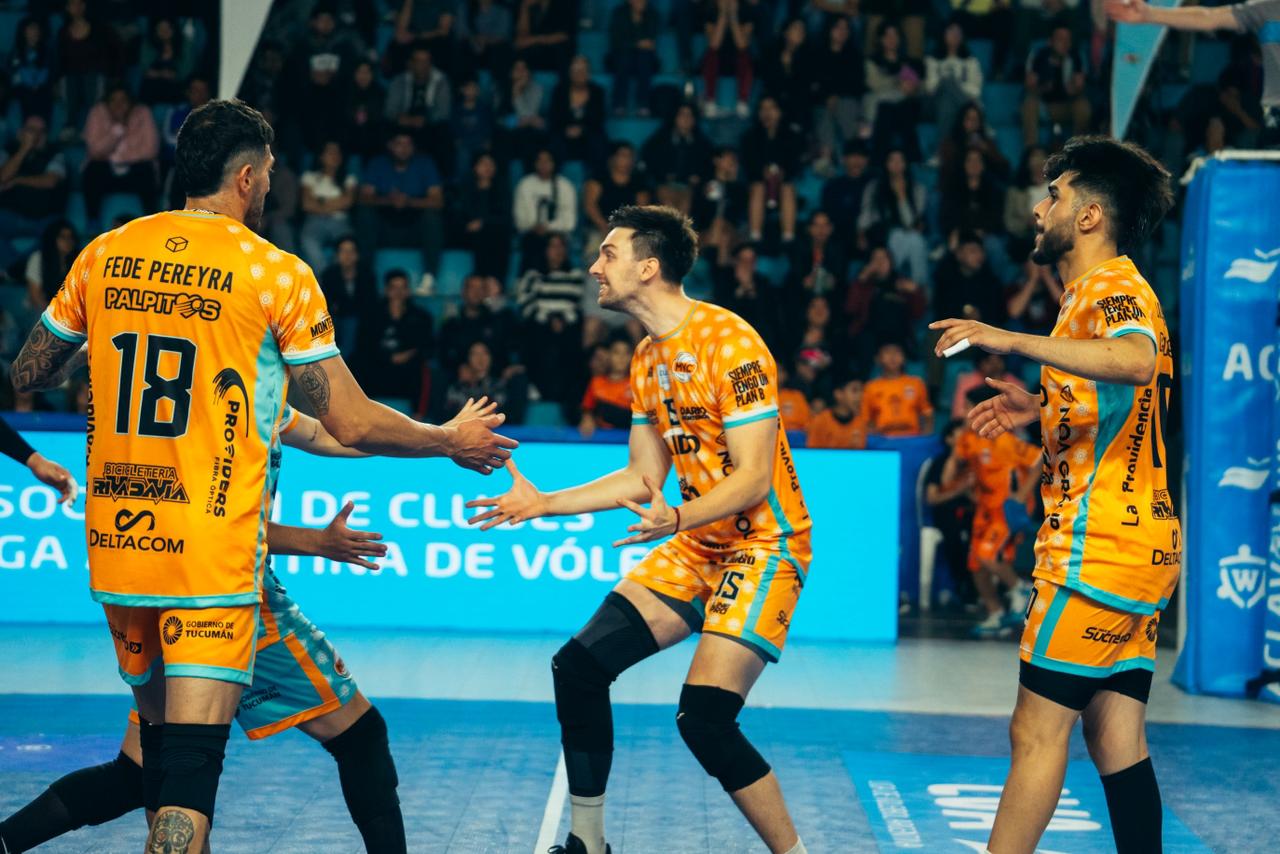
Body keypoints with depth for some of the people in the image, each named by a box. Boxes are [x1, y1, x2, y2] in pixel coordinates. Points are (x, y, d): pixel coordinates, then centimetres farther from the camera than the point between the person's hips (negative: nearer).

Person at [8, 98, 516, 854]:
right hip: (212, 552, -5)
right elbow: (351, 424, -6)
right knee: (192, 762, -8)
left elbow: (29, 375, 17)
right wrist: (453, 442, 11)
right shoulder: (277, 273, -6)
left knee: (161, 739, 20)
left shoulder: (106, 254, 6)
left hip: (116, 539, 5)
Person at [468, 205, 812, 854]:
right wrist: (544, 503, 13)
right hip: (699, 545, 8)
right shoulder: (647, 359, 9)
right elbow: (644, 476, 17)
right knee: (578, 665, -2)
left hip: (763, 544, -8)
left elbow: (753, 478, -22)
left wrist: (675, 519, -38)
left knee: (704, 718, -21)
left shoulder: (728, 342, -18)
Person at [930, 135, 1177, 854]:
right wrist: (1043, 410, 22)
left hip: (1102, 545, -10)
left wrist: (1014, 342, -37)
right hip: (1137, 545, 10)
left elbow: (1138, 362, -35)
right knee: (1117, 737, 8)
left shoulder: (1112, 287, -11)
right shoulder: (1109, 290, 21)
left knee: (1038, 732, -7)